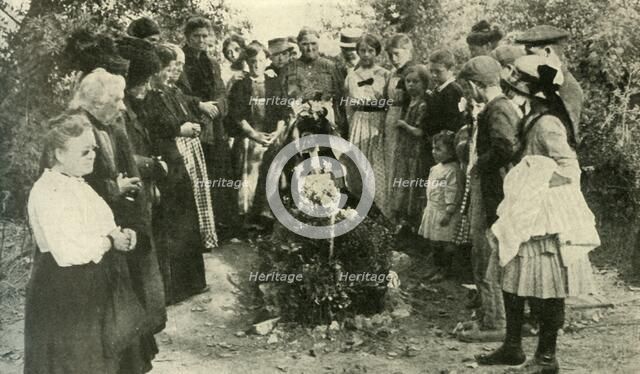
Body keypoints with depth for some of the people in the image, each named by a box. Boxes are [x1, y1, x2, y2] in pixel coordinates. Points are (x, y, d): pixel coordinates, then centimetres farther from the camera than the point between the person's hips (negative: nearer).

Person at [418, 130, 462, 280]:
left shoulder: (452, 170, -18)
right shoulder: (435, 168, 10)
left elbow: (452, 194, -21)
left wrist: (448, 213, -22)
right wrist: (427, 208, 19)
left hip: (443, 213, -9)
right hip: (432, 210, 9)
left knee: (445, 243, 2)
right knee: (433, 243, 16)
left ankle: (445, 270, 15)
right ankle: (438, 267, 30)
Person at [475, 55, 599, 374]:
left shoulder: (546, 123, -18)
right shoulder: (534, 117, 10)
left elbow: (569, 168, -23)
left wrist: (532, 186, -18)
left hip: (547, 215, -10)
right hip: (529, 213, 10)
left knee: (547, 289, 2)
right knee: (514, 281, 15)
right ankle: (512, 348, 28)